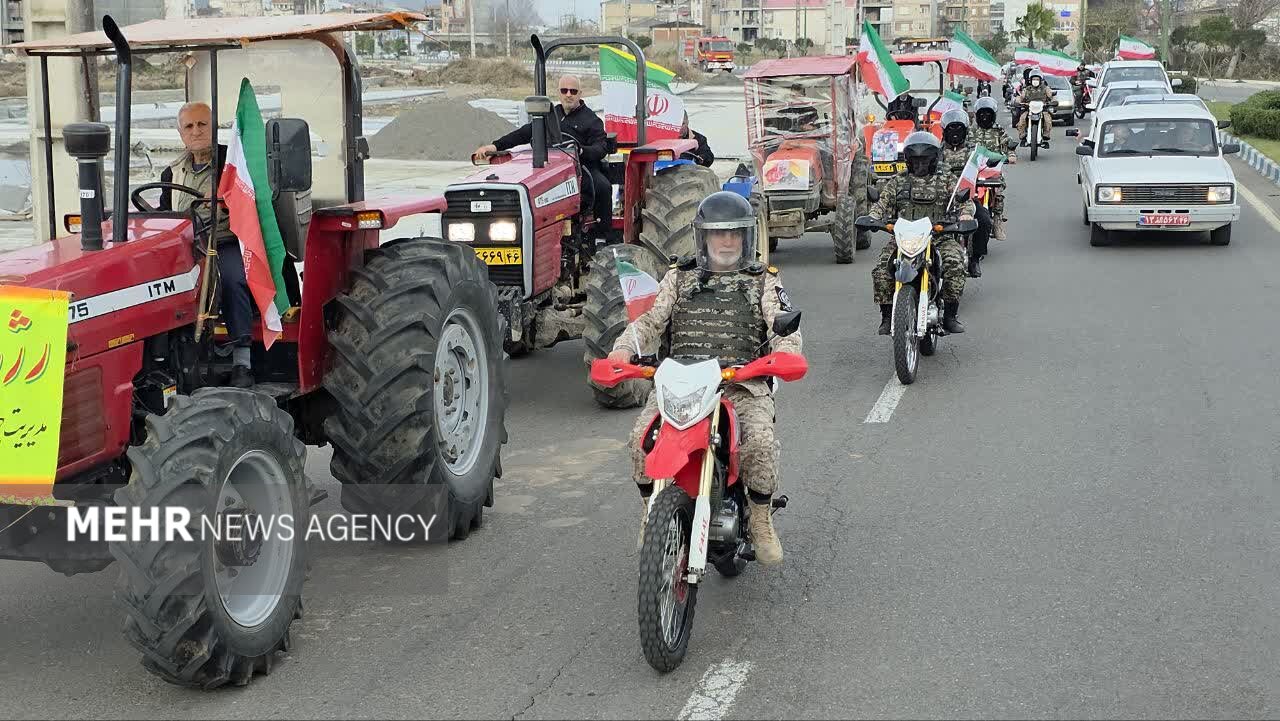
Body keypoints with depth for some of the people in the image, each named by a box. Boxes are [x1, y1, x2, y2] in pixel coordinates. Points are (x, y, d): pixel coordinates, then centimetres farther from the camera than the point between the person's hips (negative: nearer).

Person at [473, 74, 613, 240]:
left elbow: (601, 148, -3)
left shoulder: (591, 119, 9)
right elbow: (523, 133, 19)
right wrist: (495, 146, 7)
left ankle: (601, 238, -24)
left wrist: (581, 151, -26)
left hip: (582, 165, -3)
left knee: (603, 186, -32)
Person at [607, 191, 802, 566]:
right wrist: (623, 348, -9)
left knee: (761, 442, -29)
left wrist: (785, 352, -22)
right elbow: (650, 320, 11)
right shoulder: (679, 277, 20)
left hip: (743, 383, -1)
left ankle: (761, 520, -4)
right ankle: (651, 512, 2)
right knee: (643, 438, -23)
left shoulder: (764, 281, 16)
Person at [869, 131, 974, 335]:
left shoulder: (947, 179, 14)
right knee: (881, 270, -23)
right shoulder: (897, 181, 17)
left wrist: (966, 213, -20)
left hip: (939, 236, -1)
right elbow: (883, 203, 8)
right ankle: (887, 315, -10)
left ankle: (950, 314, -18)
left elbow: (964, 198, 3)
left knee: (954, 263, -30)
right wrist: (873, 217, -15)